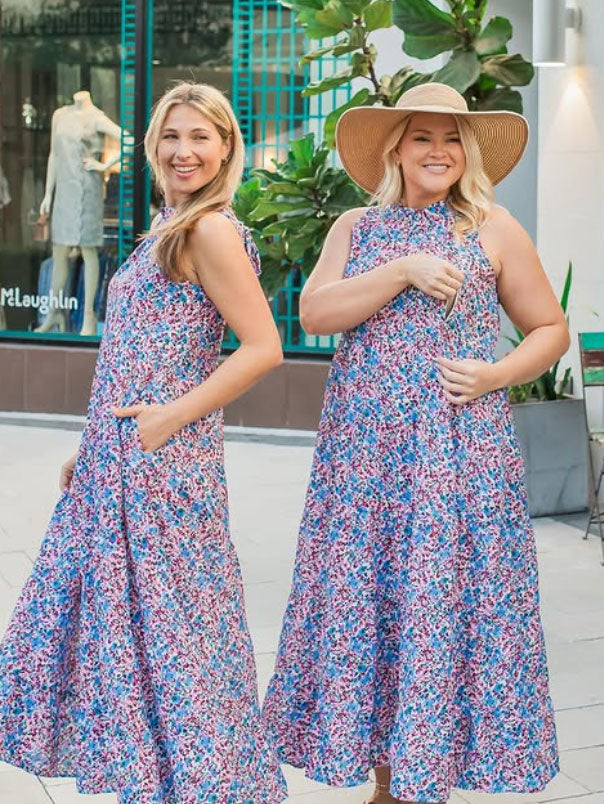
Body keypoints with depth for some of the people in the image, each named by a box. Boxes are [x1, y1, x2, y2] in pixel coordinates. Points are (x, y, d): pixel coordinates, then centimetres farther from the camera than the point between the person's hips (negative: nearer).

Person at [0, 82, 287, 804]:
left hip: (164, 460, -9)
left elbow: (262, 347, -18)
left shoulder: (212, 230, -12)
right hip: (116, 460, 9)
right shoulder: (168, 228, 15)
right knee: (111, 612, 15)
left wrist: (172, 417, -18)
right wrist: (94, 445, 17)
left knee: (163, 623, 0)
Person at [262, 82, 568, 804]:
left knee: (443, 604, -2)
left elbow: (551, 329, 9)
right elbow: (314, 313, -4)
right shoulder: (356, 227, 11)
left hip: (459, 451, -2)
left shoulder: (493, 229, 6)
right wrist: (405, 271, -12)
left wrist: (497, 374, -9)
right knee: (363, 601, 3)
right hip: (363, 448, 2)